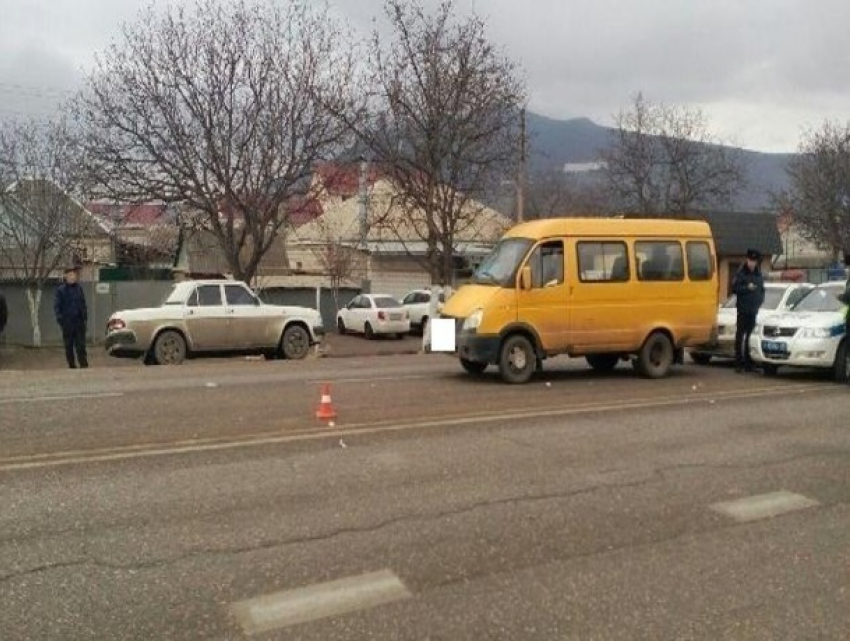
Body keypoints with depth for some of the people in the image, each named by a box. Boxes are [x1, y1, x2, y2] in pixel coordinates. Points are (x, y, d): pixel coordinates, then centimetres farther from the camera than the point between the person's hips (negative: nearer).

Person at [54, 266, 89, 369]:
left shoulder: (79, 288, 9)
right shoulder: (61, 290, -2)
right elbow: (57, 306, -2)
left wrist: (85, 318, 6)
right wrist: (60, 319, -11)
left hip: (79, 322, 2)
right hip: (67, 322, -2)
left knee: (81, 345, 1)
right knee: (69, 346, 5)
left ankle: (84, 364, 1)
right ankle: (72, 365, 12)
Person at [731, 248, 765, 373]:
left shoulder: (758, 274, 14)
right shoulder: (741, 273, -3)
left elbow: (762, 289, 22)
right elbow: (734, 288, -7)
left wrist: (760, 300, 6)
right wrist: (747, 288, -18)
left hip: (754, 310, 5)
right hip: (743, 309, -5)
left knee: (751, 335, 5)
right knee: (740, 335, -4)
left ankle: (748, 362, 11)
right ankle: (738, 362, -3)